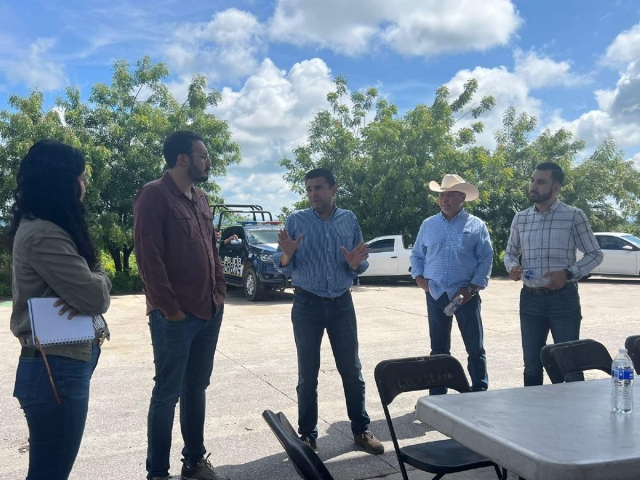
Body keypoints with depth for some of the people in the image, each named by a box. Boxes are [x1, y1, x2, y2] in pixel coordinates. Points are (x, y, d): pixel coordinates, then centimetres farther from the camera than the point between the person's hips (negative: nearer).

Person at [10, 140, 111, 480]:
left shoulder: (46, 228, 11)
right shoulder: (43, 235, -22)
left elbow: (82, 283, 11)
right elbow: (96, 296, -24)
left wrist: (87, 287, -13)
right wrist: (98, 281, -1)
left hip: (62, 363, 10)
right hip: (57, 370, -10)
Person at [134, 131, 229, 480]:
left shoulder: (200, 199, 15)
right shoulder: (154, 195, -10)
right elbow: (148, 256, -16)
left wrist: (219, 291, 9)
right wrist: (169, 307, -16)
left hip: (209, 311, 8)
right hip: (175, 316, -7)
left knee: (197, 388, 16)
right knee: (168, 393, 3)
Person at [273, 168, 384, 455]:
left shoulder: (349, 219, 4)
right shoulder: (296, 220, -2)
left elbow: (360, 266, 7)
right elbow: (281, 266, -2)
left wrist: (356, 263, -16)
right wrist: (287, 254, -24)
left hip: (341, 303, 2)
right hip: (307, 304, -1)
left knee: (352, 369, 8)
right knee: (307, 373, 6)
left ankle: (361, 430, 22)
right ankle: (307, 435, 19)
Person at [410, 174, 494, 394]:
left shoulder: (476, 225, 2)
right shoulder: (428, 225, 10)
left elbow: (486, 259, -1)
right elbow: (416, 255, 15)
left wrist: (473, 287, -10)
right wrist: (419, 277, 0)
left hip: (466, 295, -2)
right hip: (436, 295, 3)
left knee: (475, 347, 3)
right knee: (439, 348, 11)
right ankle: (437, 395, 21)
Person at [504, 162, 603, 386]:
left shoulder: (574, 216, -4)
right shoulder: (520, 218, 7)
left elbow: (595, 254, 0)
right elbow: (510, 252, 17)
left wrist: (568, 273, -16)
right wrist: (512, 266, -6)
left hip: (563, 298, -3)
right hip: (530, 298, 4)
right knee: (532, 366, 13)